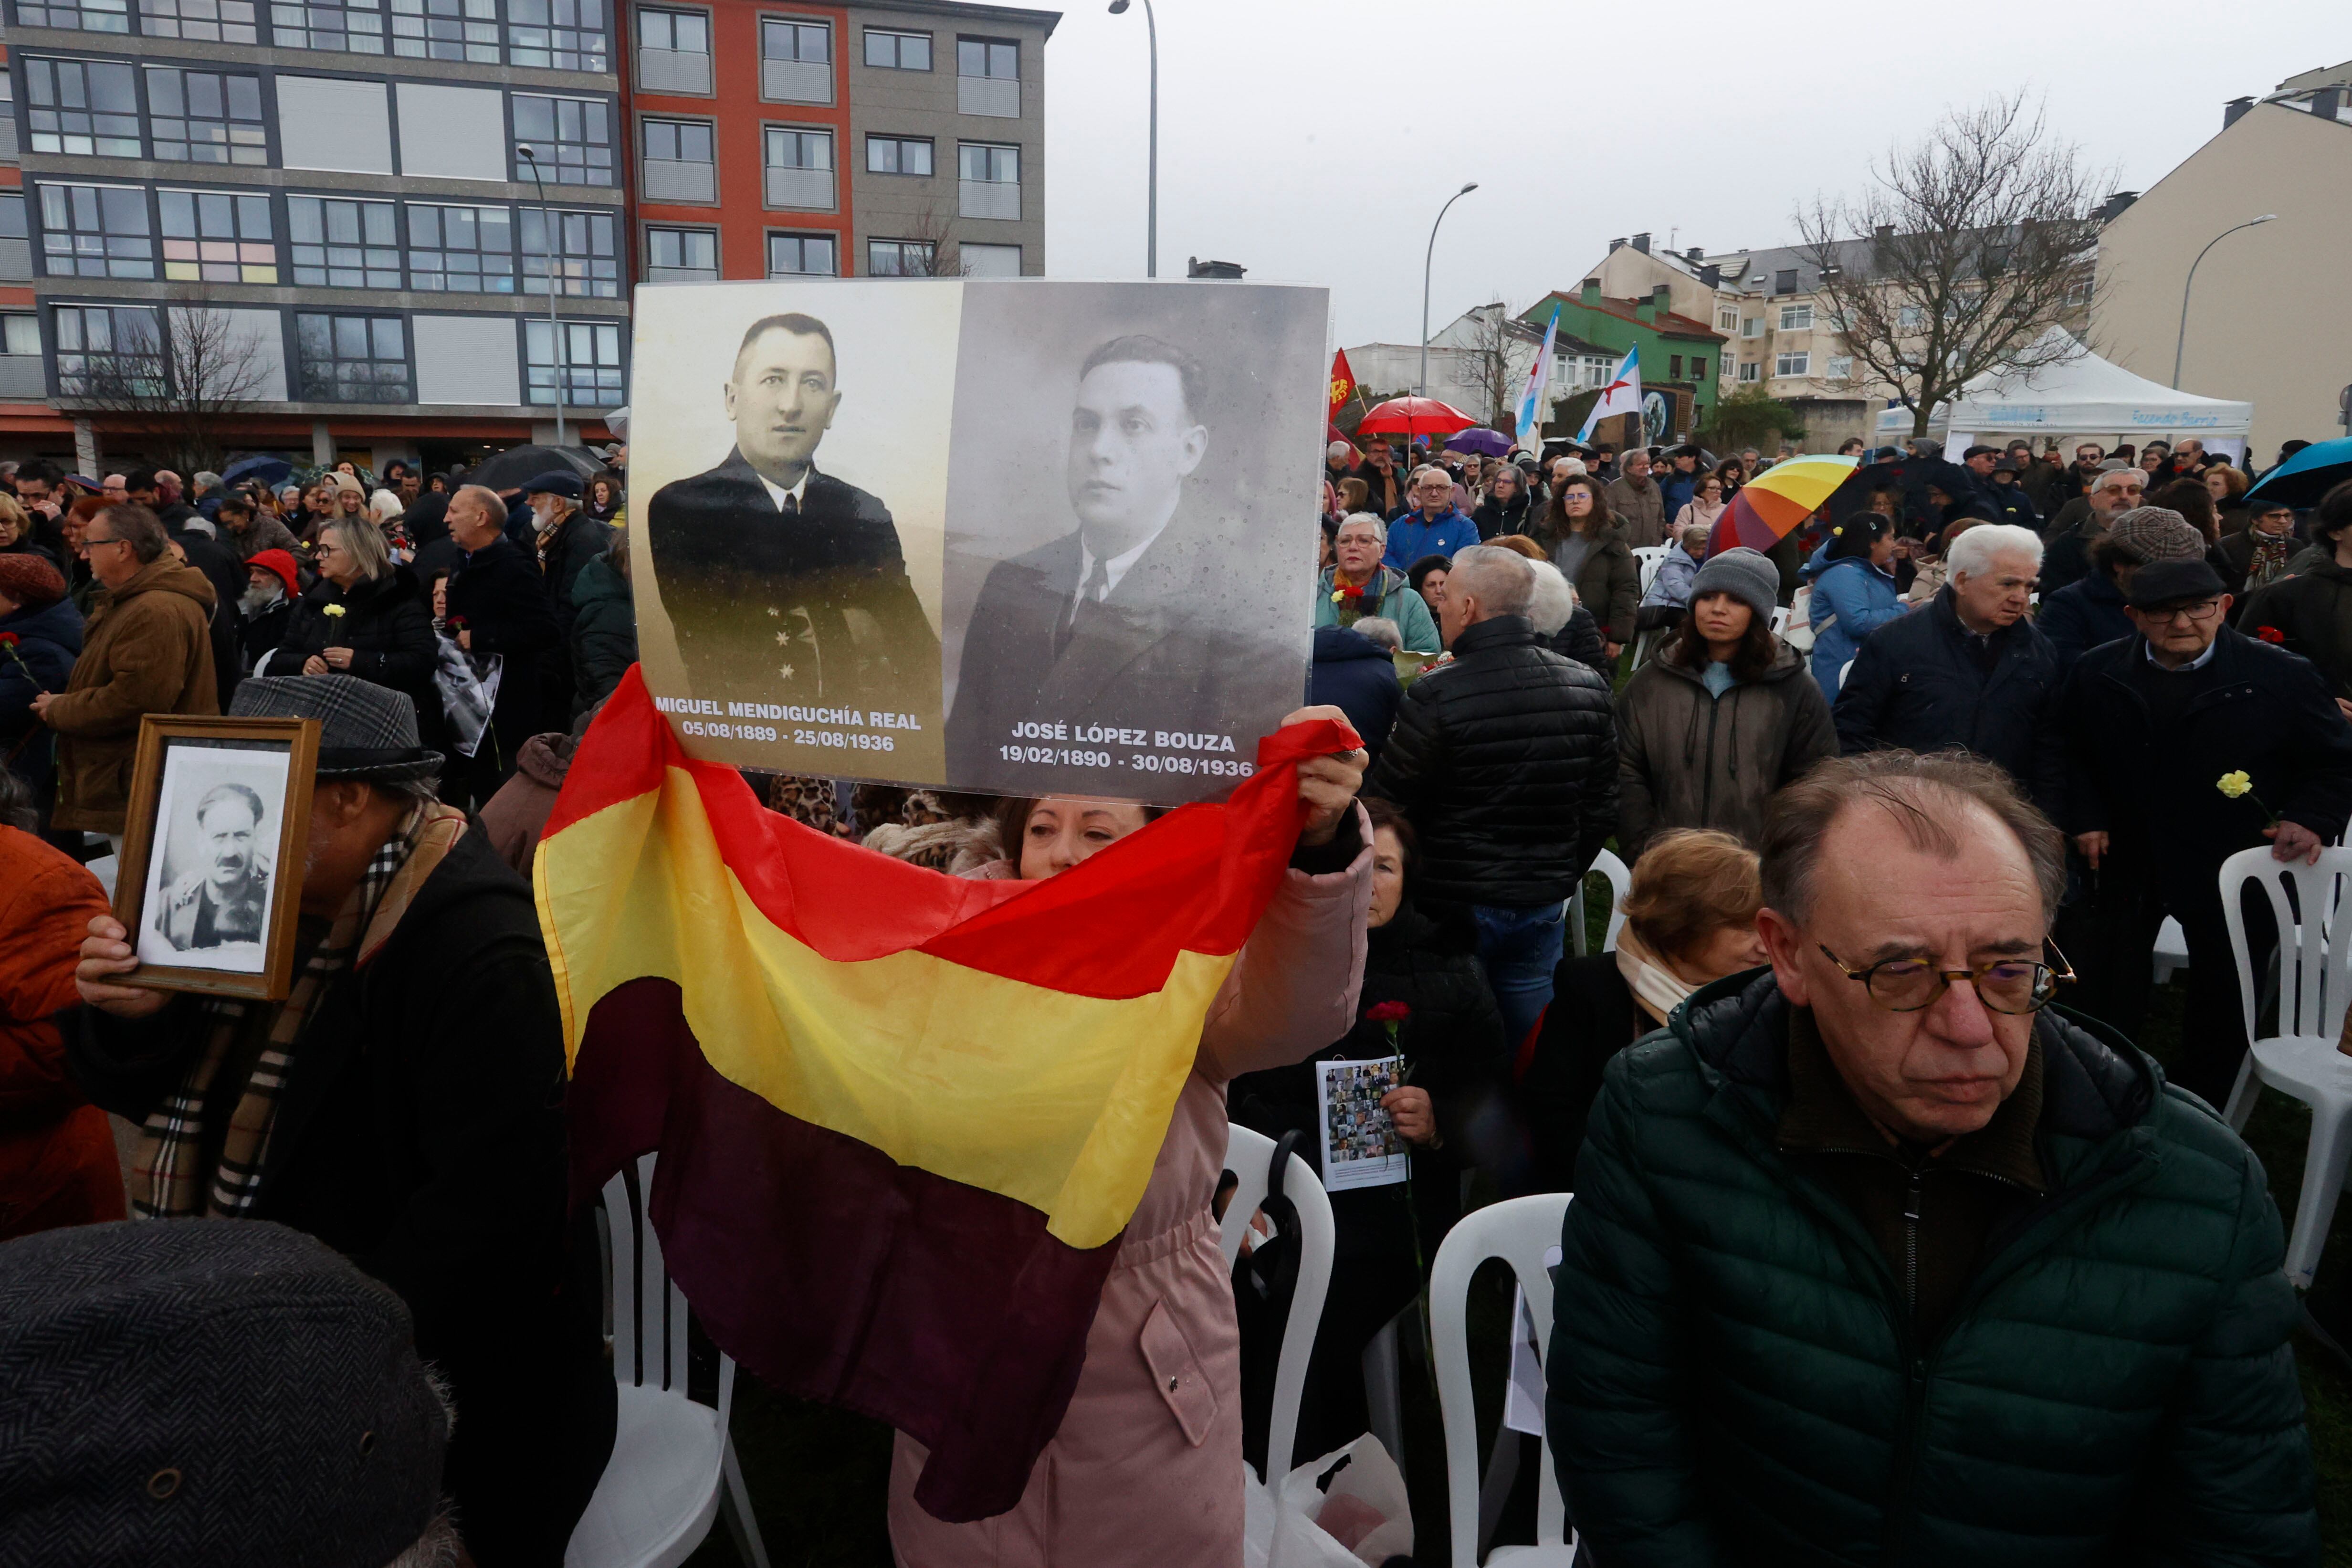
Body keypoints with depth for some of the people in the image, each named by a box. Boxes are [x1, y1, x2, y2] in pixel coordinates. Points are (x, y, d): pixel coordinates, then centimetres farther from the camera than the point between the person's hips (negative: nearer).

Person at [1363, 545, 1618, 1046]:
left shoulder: (1436, 696, -18)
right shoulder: (1588, 688, 1)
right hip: (1541, 907, 5)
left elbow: (1384, 808, -12)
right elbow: (1603, 805, 9)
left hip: (1452, 906, -5)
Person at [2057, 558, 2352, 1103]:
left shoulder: (2283, 676, -10)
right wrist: (2085, 817, 0)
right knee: (2106, 994, 11)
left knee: (2223, 1000, 12)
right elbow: (2073, 752, 10)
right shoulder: (2097, 672, -3)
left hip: (2233, 868, -1)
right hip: (2128, 858, 2)